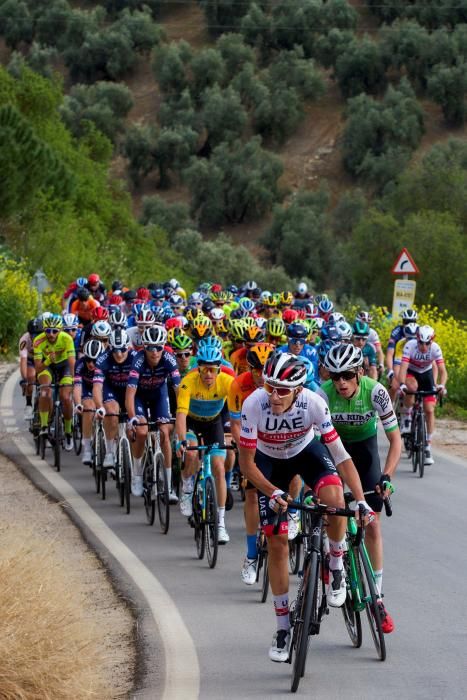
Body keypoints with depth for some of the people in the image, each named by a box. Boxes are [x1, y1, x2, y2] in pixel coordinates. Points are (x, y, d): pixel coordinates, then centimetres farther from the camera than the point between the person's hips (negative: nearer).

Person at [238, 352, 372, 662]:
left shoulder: (314, 403, -33)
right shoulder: (254, 405, -34)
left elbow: (340, 455, -28)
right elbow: (247, 463, -24)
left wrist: (361, 501, -35)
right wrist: (273, 493, -37)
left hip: (306, 451, 0)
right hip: (269, 462, 0)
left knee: (335, 499, -32)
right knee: (277, 542, -5)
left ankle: (336, 567, -4)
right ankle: (283, 628, 9)